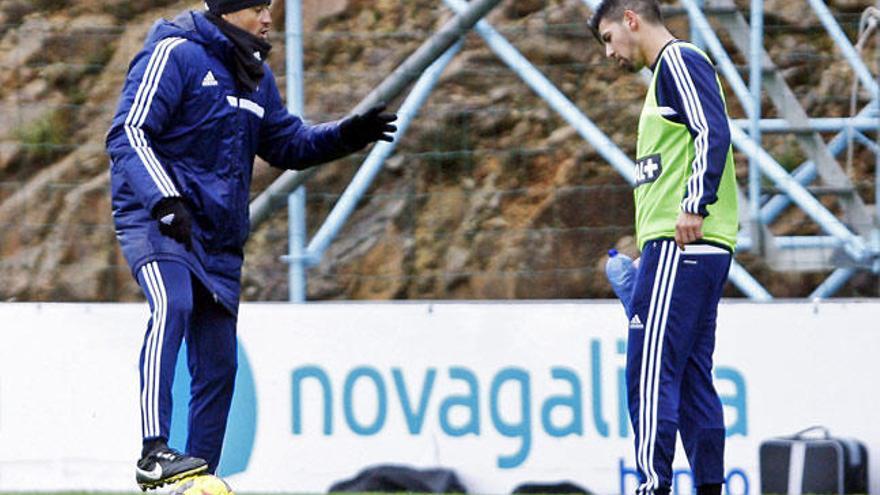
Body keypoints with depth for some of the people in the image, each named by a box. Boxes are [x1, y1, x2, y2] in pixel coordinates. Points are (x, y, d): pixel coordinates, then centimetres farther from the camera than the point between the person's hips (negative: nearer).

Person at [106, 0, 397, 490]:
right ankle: (155, 453, -43)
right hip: (155, 220, -8)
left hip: (218, 240, 8)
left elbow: (289, 144, 24)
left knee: (218, 365, 6)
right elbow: (128, 134, -15)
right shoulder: (175, 55, -9)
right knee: (173, 305, -33)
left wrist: (347, 134, 6)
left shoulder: (257, 77, 16)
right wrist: (164, 199, -28)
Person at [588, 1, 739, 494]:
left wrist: (695, 205, -26)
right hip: (702, 251, 10)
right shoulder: (668, 71, 25)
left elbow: (713, 132, -17)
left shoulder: (679, 59, -4)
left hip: (680, 246, -10)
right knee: (691, 379, 8)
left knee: (651, 374, -14)